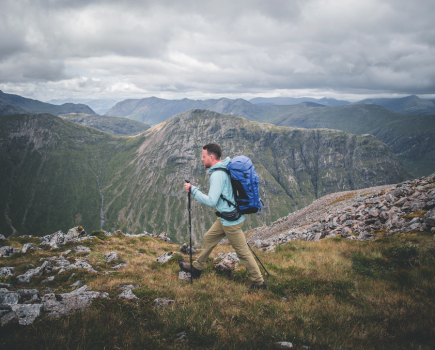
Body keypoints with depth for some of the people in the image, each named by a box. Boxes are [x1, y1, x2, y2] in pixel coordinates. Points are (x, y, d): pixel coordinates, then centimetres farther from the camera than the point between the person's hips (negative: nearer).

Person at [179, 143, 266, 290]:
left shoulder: (217, 175, -23)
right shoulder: (226, 168, 7)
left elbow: (211, 201, -27)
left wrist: (193, 189, -18)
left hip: (231, 221, -10)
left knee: (243, 253, 2)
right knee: (208, 238, 21)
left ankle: (259, 283, 15)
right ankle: (196, 268, 37)